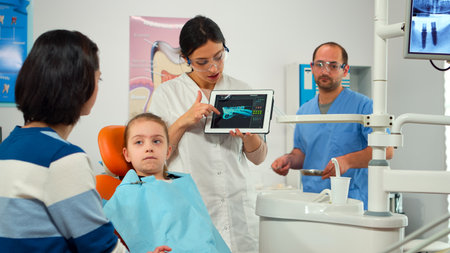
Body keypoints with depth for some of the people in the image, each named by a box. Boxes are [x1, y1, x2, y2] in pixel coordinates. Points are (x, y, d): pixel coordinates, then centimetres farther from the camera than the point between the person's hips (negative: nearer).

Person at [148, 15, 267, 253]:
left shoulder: (241, 90, 9)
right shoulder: (166, 93, 2)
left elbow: (259, 158, 12)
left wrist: (249, 135, -9)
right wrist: (183, 122, -14)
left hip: (237, 206, 2)